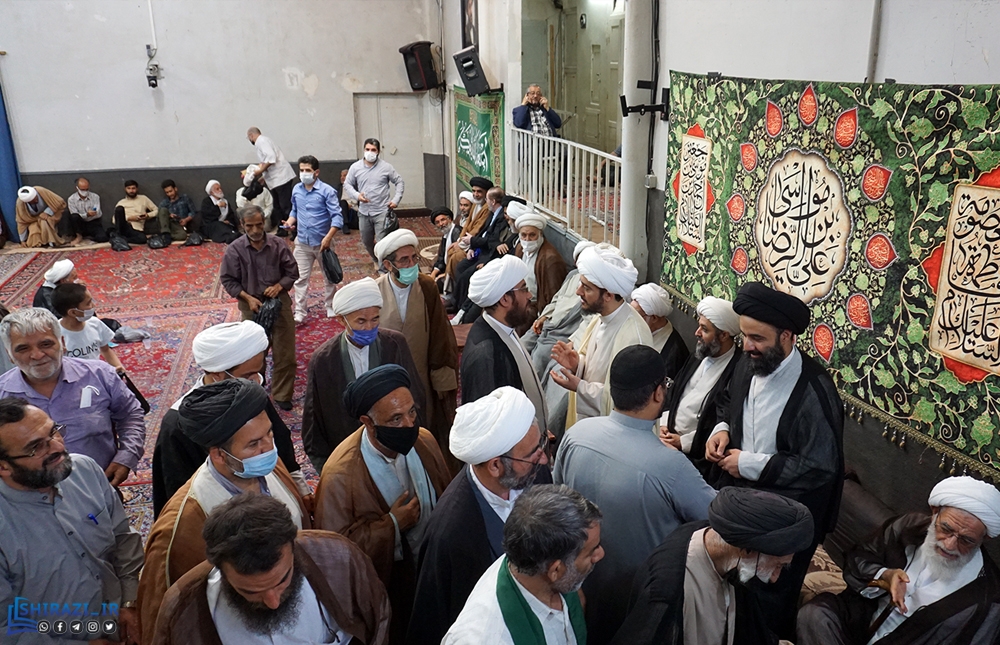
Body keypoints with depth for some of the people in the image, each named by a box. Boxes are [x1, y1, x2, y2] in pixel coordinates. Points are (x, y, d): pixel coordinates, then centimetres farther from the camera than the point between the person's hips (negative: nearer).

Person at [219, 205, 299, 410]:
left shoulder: (278, 245, -8)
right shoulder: (234, 250, -10)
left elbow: (292, 271, 1)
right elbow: (228, 280, -4)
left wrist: (279, 286, -16)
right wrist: (248, 298, -15)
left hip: (279, 302, 1)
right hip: (251, 305, -1)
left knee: (285, 352, 5)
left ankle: (282, 395, 20)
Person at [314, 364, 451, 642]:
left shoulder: (423, 440, -11)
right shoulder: (340, 475, -28)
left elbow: (447, 499, 3)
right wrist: (391, 525, -27)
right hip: (386, 581, -5)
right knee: (395, 635, 19)